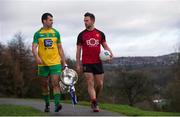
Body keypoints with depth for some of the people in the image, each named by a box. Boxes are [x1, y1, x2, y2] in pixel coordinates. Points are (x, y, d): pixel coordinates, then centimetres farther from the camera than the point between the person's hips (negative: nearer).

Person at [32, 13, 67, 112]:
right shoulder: (38, 34, 3)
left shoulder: (56, 32, 7)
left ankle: (57, 104, -19)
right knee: (44, 85, 9)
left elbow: (60, 48, 12)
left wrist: (63, 61, 10)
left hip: (55, 63, 0)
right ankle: (47, 104, 22)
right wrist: (37, 57, -23)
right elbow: (34, 48, -4)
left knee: (55, 83, -12)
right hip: (43, 64, 0)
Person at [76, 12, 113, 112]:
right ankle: (94, 104, -9)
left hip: (98, 62, 2)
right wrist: (78, 64, 0)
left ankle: (94, 100, 29)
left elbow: (105, 46, 12)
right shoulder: (81, 35, 3)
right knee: (90, 84, -8)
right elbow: (78, 50, 4)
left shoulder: (100, 34, 7)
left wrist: (110, 53, -9)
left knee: (100, 84, 5)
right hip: (87, 63, -2)